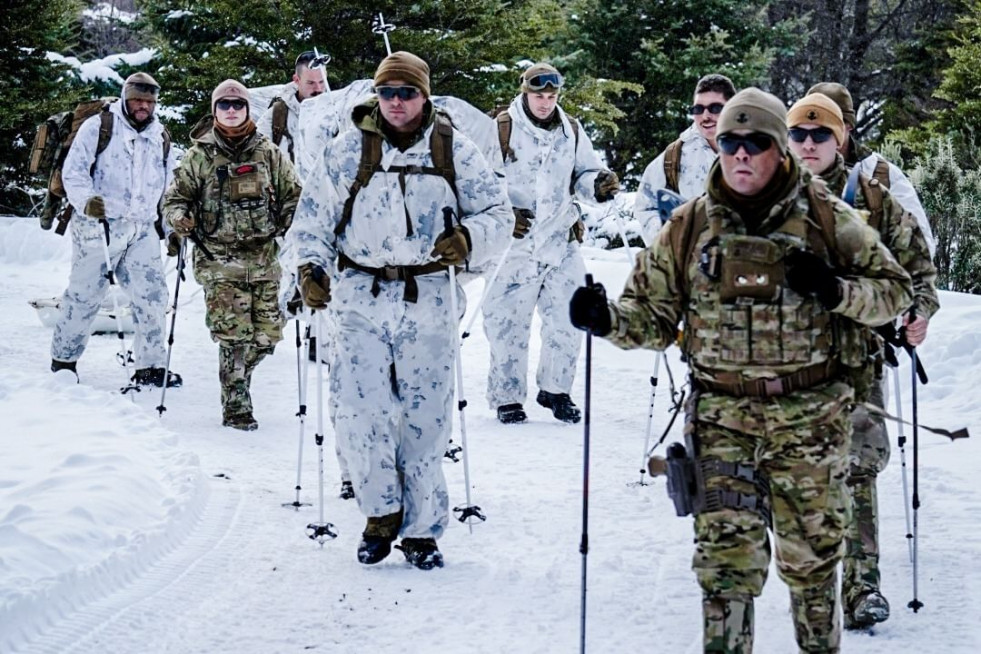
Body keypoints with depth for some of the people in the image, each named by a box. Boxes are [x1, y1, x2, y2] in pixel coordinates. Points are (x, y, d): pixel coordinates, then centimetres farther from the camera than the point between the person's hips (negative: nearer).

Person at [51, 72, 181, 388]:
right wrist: (86, 200, -24)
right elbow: (73, 170, -8)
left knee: (153, 295, -3)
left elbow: (170, 187, 24)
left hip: (142, 231, 5)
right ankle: (63, 360, 17)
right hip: (97, 226, -5)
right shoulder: (98, 127, -2)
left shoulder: (160, 137, 16)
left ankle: (150, 366, 6)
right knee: (84, 293, 1)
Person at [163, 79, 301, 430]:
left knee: (267, 335, 3)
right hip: (220, 260, -3)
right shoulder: (199, 155, 5)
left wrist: (292, 221, 1)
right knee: (234, 335, -11)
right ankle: (236, 407, -2)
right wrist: (179, 218, -12)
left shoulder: (268, 154, 9)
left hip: (263, 259, 3)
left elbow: (293, 194, 18)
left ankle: (236, 375, 31)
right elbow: (176, 197, 8)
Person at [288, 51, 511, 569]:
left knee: (425, 418, 2)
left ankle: (422, 529, 14)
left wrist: (468, 239, -13)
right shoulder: (346, 150, 5)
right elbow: (313, 216, 9)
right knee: (359, 412, -8)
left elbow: (497, 213, 7)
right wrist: (311, 266, -7)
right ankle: (382, 514, 12)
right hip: (360, 296, 0)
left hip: (427, 299, 0)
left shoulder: (454, 151, 5)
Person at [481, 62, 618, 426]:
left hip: (561, 239, 4)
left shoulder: (571, 131, 9)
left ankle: (556, 390, 21)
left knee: (569, 319, 5)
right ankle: (507, 397, 9)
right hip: (516, 241, -4)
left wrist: (599, 184, -6)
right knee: (508, 321, -3)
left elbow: (583, 173, 18)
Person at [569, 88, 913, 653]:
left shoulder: (827, 218, 0)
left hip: (810, 416, 0)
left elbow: (895, 289, 3)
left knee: (812, 553, 11)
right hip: (723, 415, 1)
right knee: (726, 553, -6)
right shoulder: (690, 226, 4)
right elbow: (654, 316, 9)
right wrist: (608, 319, -12)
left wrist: (837, 291, -16)